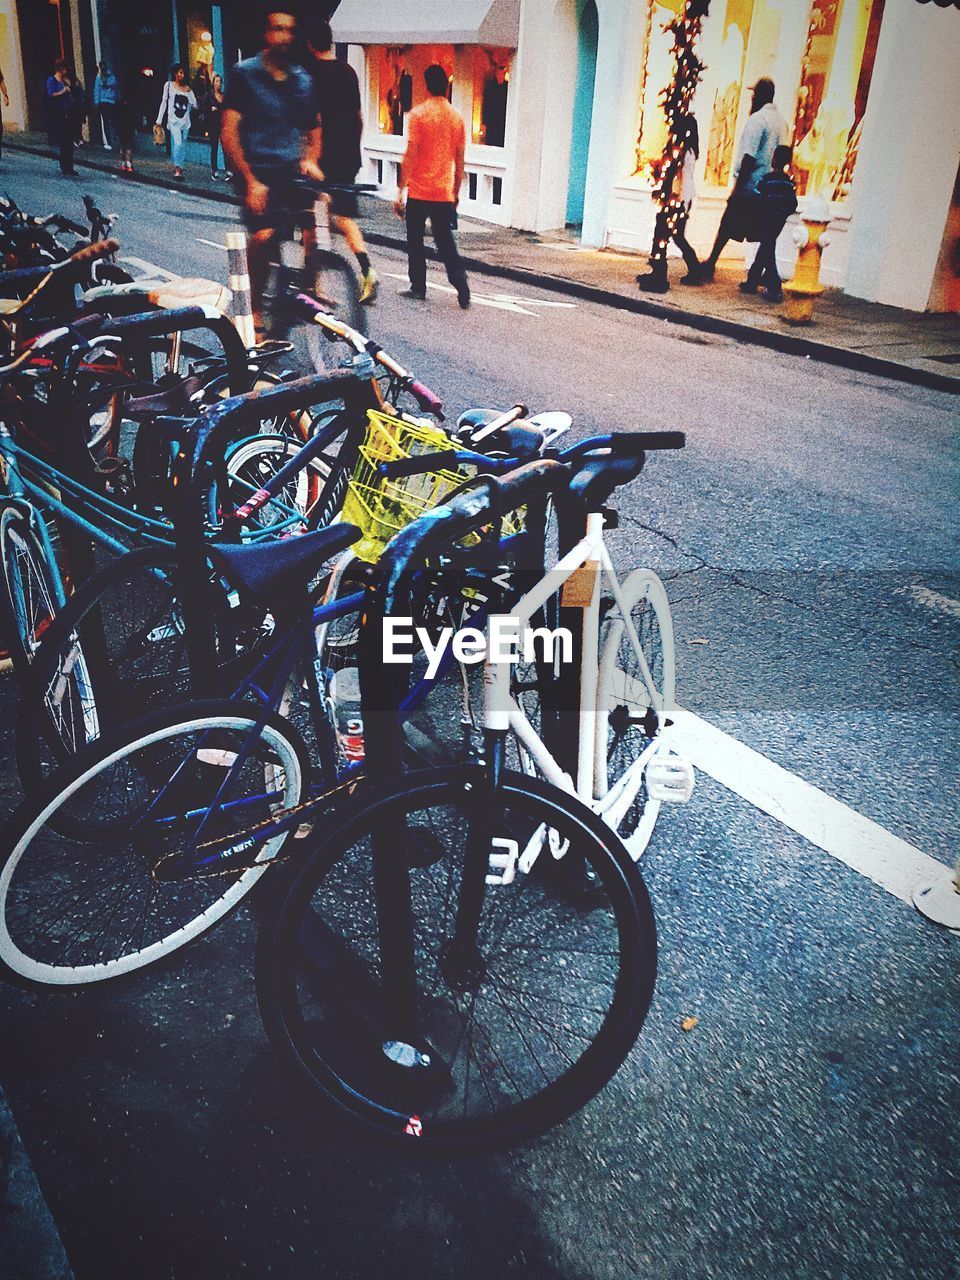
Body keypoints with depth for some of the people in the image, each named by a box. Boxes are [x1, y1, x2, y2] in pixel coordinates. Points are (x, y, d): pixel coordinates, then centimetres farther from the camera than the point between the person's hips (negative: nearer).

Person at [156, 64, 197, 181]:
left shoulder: (188, 89, 12)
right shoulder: (169, 85, 7)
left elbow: (195, 106, 5)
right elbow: (164, 102, 9)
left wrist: (189, 93, -7)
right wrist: (159, 120, 6)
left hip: (185, 121, 3)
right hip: (173, 120, -3)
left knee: (181, 146, 6)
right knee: (177, 143, -20)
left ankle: (177, 168, 16)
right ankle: (178, 169, -20)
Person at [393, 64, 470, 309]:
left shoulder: (418, 114, -8)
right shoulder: (457, 118, 6)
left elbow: (410, 156, -12)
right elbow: (459, 161, 10)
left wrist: (400, 190, -8)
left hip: (419, 192, -4)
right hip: (445, 194, 4)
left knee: (415, 242, 10)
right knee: (445, 242, 8)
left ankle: (418, 288, 14)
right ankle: (460, 283, -9)